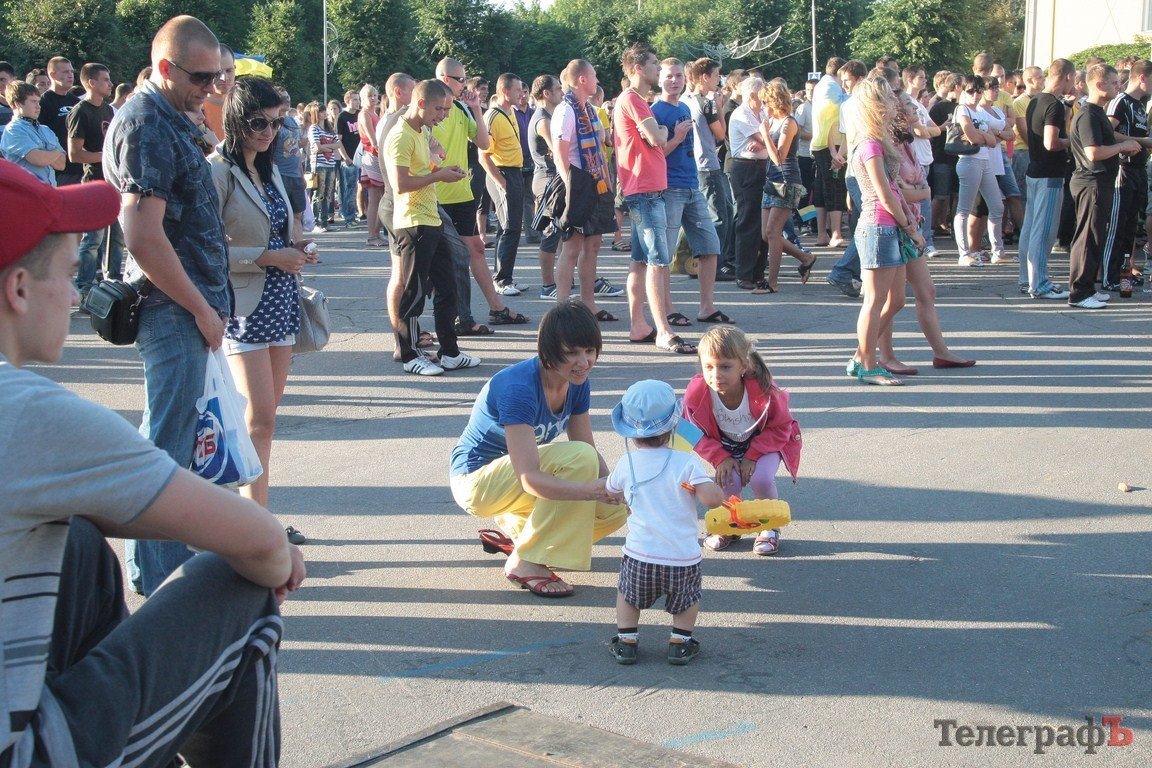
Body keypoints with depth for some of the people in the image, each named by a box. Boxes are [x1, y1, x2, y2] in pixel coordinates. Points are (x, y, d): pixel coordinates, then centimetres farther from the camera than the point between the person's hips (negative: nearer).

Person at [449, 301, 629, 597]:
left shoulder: (577, 383, -6)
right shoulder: (519, 388, -31)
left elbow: (591, 451, 0)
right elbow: (529, 479, -36)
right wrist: (594, 490, -48)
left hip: (513, 473, 8)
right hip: (477, 480, -8)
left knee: (617, 508, -8)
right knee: (577, 458, -30)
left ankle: (513, 529, 12)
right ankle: (525, 563, -19)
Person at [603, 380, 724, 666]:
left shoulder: (627, 464, 2)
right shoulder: (686, 463, -8)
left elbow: (608, 489, 22)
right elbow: (711, 498, -18)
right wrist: (716, 488, 4)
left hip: (640, 556, 1)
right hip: (683, 558, -1)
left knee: (628, 594, 26)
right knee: (688, 598, 25)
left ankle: (627, 640, 17)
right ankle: (680, 642, 12)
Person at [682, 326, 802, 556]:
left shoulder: (763, 390, -33)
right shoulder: (696, 392, -28)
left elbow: (781, 428, -17)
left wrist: (752, 456, -25)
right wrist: (720, 458, -23)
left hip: (766, 441, -1)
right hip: (727, 446, 2)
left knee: (760, 478, -28)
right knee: (729, 481, -25)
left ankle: (769, 526, 3)